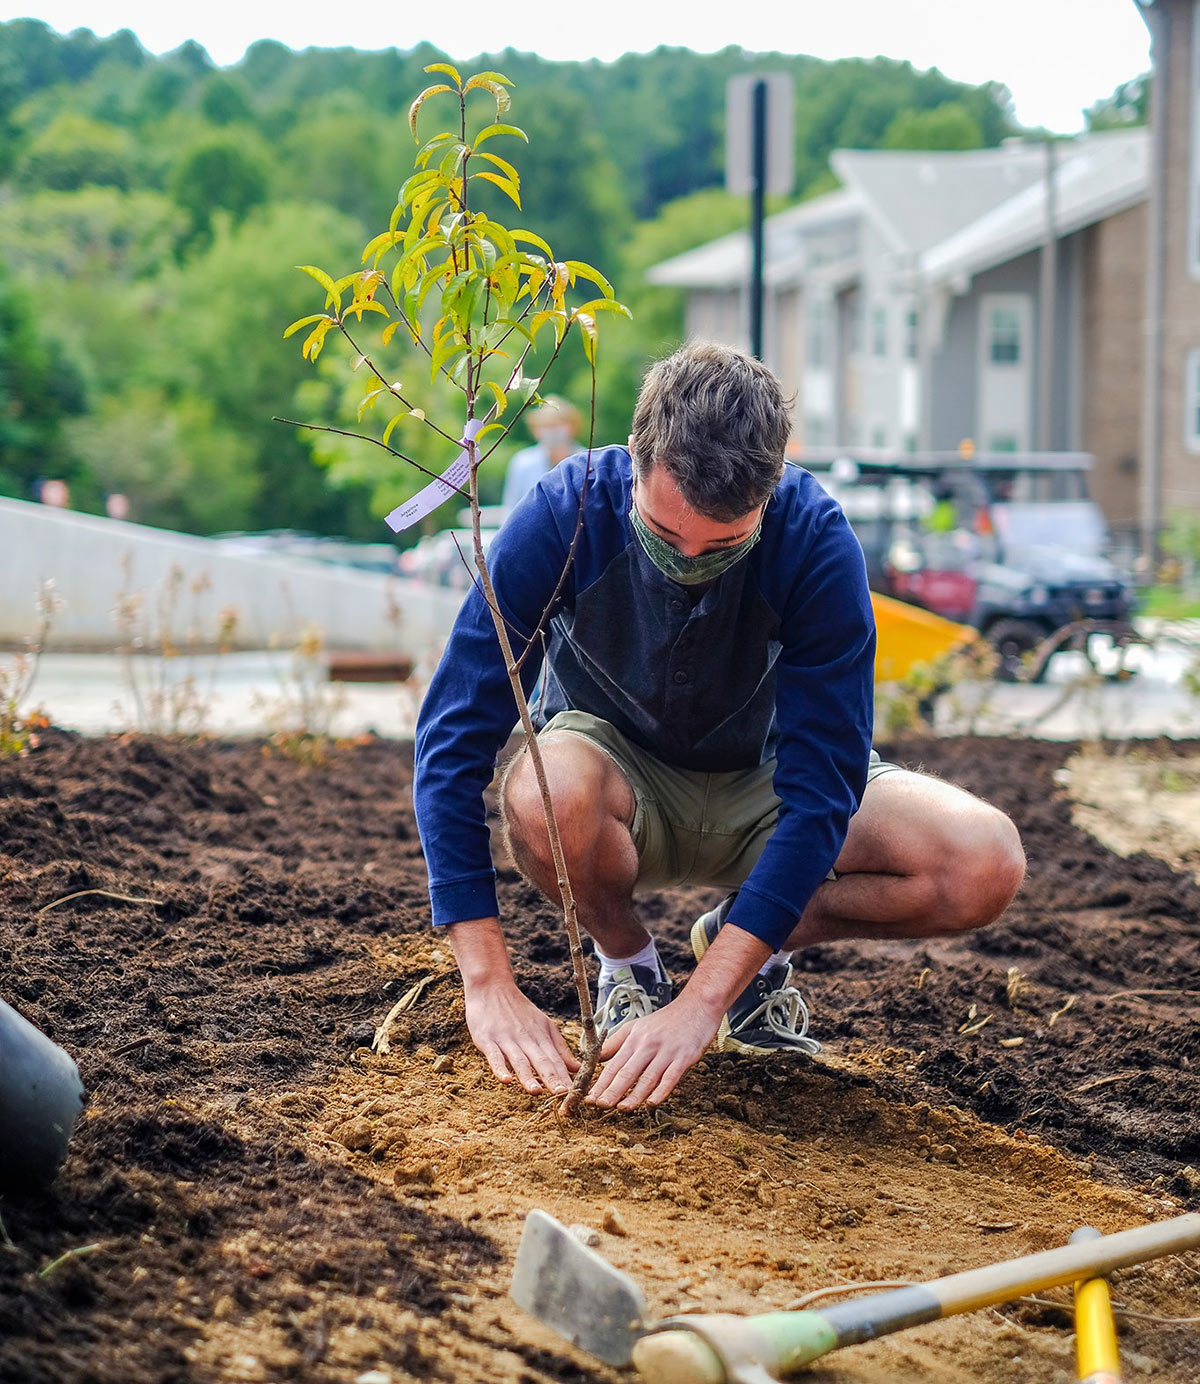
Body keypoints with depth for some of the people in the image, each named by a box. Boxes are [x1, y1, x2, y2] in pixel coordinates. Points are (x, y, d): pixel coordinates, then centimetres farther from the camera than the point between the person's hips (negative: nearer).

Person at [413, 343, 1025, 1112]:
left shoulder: (816, 543, -28)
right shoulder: (566, 515, -28)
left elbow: (821, 792, -29)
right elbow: (454, 739, -28)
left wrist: (701, 1003, -36)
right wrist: (491, 988, -34)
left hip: (764, 786, 1)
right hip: (618, 772, -1)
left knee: (986, 864, -25)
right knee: (547, 792, -38)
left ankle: (748, 945, 3)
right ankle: (627, 959, -4)